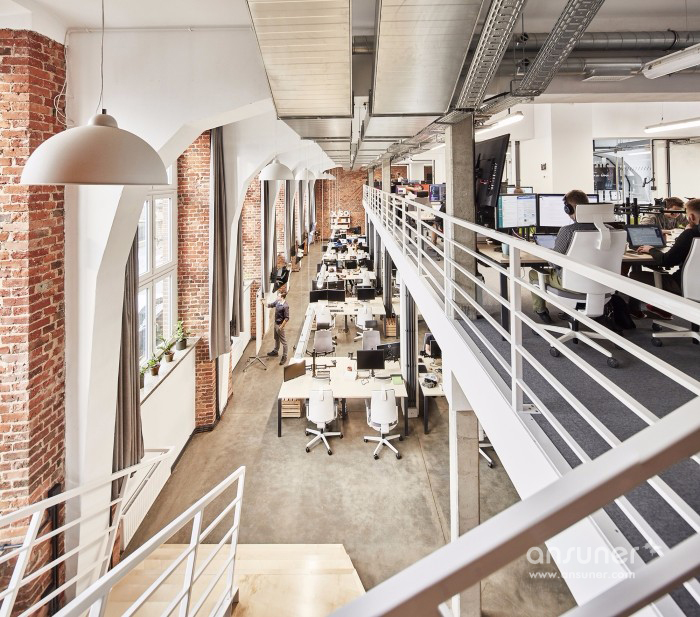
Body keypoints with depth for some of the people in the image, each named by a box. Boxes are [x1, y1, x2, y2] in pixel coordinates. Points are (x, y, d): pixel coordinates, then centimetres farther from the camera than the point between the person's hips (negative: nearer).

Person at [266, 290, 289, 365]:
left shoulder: (285, 306, -26)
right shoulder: (277, 302, -2)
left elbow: (287, 318, -24)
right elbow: (270, 305, 15)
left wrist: (281, 327, -21)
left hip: (280, 325, -9)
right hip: (276, 323, 9)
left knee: (283, 341, 2)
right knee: (276, 339, 27)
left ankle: (284, 357, 11)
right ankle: (275, 351, 46)